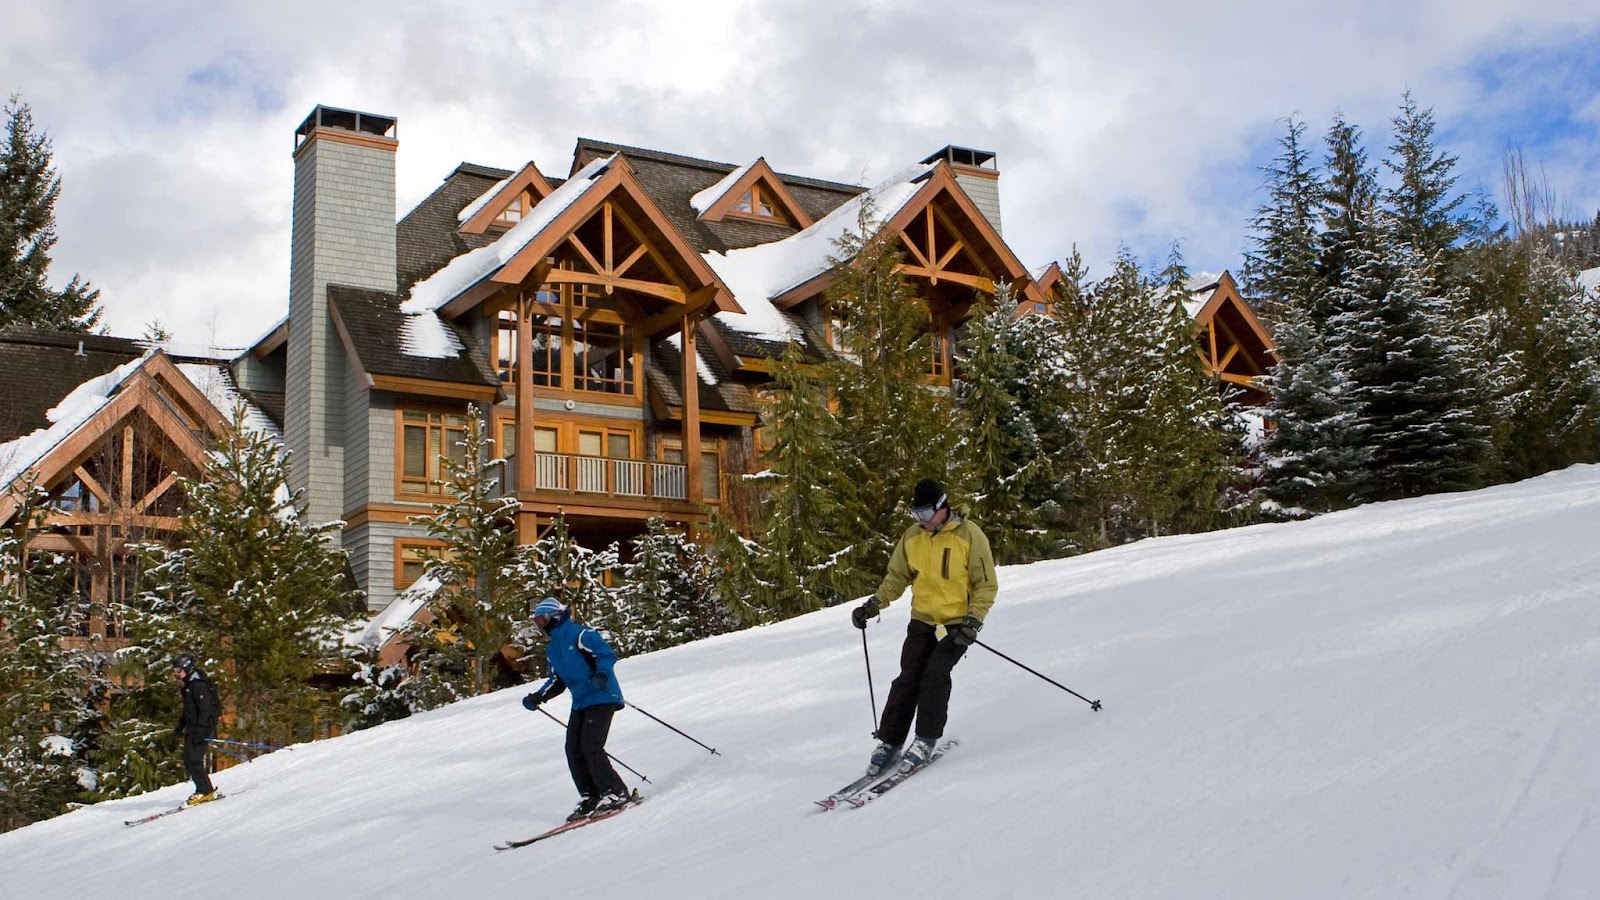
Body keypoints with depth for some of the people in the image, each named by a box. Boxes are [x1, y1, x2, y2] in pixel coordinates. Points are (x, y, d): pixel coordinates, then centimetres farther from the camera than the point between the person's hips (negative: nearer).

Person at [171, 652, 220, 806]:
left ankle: (205, 790, -10)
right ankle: (206, 789, 13)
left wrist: (200, 731, -26)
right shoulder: (188, 686, 17)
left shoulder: (199, 685, -15)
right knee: (188, 760, 9)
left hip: (203, 728, -10)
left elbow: (205, 709, -22)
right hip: (192, 729, 10)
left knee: (193, 760, -15)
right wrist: (181, 726, 24)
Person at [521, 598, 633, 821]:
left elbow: (607, 655, -16)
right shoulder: (552, 649, 16)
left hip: (601, 698, -9)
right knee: (573, 750, 0)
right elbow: (557, 681, 23)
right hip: (580, 703, 9)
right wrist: (537, 697, 11)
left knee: (590, 747, -17)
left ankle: (616, 793, -10)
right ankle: (591, 797, 6)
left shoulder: (581, 635, -10)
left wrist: (602, 675, -35)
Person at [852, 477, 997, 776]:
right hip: (922, 620, 4)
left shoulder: (969, 536, -11)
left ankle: (926, 739, -8)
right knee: (908, 678, -6)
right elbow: (897, 577, 13)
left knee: (935, 673, -20)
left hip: (957, 623, -4)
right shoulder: (912, 538, 3)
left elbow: (986, 584, -8)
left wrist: (973, 620, -19)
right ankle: (889, 742, 1)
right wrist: (873, 605, -1)